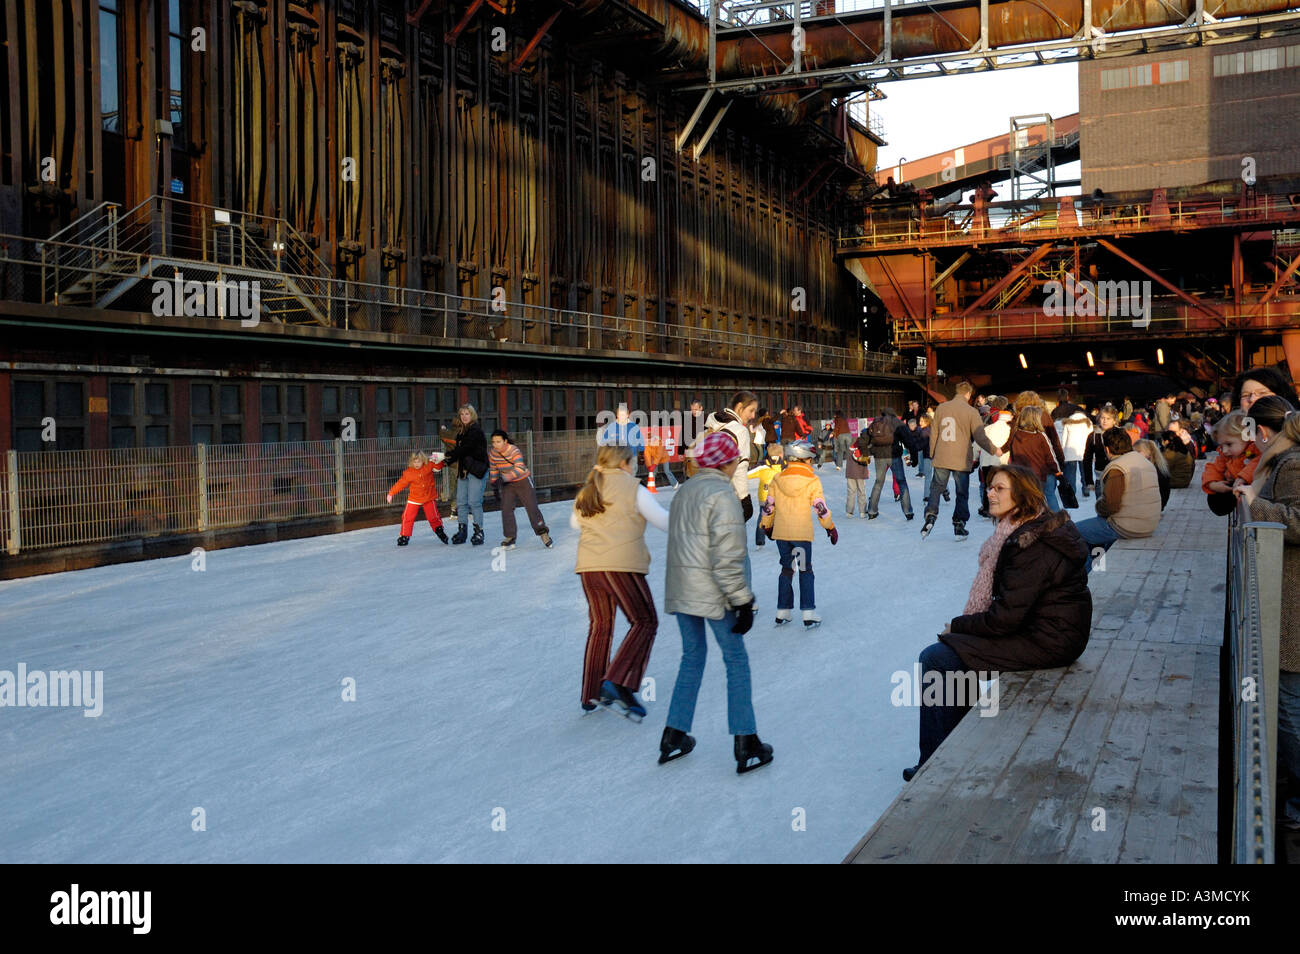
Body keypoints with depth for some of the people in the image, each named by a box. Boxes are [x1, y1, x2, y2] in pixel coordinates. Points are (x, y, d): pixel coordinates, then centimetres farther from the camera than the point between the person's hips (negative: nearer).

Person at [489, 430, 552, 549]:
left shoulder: (514, 451, -27)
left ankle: (544, 534, 10)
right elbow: (493, 468, 9)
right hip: (507, 484, 4)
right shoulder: (492, 453, -9)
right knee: (506, 509, -8)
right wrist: (494, 481, 7)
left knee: (532, 507, -3)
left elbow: (520, 469, -39)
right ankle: (510, 537, 1)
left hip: (523, 481, -4)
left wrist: (504, 478, -46)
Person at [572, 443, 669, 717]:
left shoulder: (587, 491, 15)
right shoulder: (632, 488, -3)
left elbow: (575, 523, 29)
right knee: (644, 622, 4)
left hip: (588, 567, 6)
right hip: (622, 565, -6)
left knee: (599, 626, 17)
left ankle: (591, 695, 20)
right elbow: (663, 521, -3)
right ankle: (619, 683, -10)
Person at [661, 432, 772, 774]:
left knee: (692, 655, 18)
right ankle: (746, 746, 6)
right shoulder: (721, 495, -15)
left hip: (680, 589, 8)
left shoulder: (683, 492, 11)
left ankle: (674, 738, 21)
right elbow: (727, 557, -20)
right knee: (736, 661, 3)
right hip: (712, 592, -8)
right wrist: (743, 601, -15)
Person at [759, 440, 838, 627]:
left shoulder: (778, 478, 3)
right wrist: (831, 528, 6)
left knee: (786, 569, 16)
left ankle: (782, 612, 17)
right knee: (805, 571, 7)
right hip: (802, 533, -3)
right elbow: (820, 507, -7)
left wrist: (766, 525, 23)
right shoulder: (812, 480, -8)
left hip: (780, 533, 3)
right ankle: (808, 614, 1)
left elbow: (769, 505, 8)